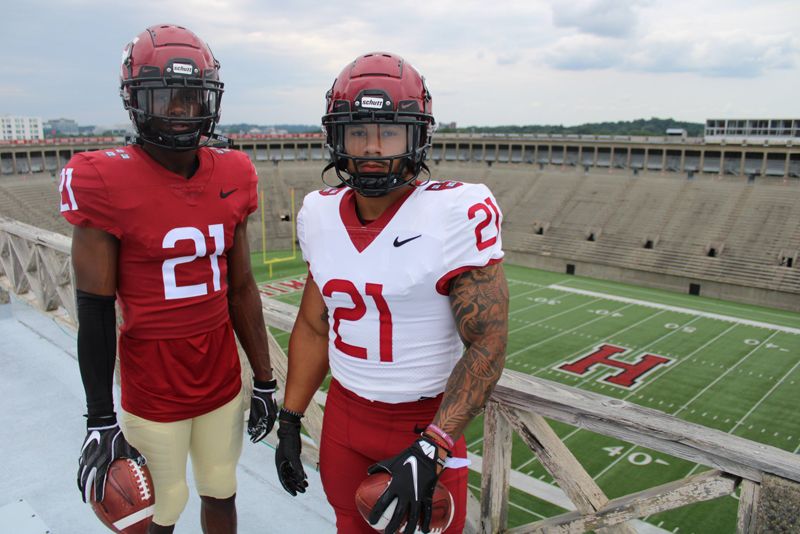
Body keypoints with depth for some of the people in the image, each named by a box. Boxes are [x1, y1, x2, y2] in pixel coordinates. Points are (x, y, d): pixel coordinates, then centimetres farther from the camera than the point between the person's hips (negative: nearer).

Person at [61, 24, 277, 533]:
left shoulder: (232, 177, -1)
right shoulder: (107, 183, -14)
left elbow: (241, 289, 6)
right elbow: (95, 310, -10)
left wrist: (264, 380, 9)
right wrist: (101, 421, -8)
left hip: (223, 380, 4)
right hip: (153, 393, -4)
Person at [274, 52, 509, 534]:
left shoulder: (457, 215, -20)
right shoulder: (321, 215, -2)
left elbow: (487, 344, -19)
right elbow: (313, 326, 7)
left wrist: (430, 448, -25)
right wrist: (289, 420, 8)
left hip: (426, 422, -5)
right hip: (344, 415, 5)